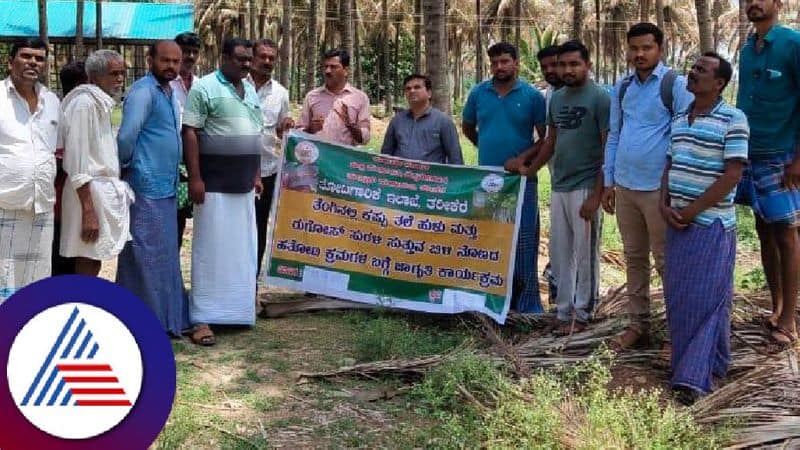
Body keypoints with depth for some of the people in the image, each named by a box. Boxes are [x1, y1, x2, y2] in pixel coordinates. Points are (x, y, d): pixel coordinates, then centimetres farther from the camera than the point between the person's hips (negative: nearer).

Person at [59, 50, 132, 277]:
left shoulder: (101, 103, 16)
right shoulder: (84, 103, -13)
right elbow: (77, 164, -18)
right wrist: (89, 211, -22)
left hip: (106, 189, 9)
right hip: (90, 193, -9)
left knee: (92, 263, 11)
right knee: (88, 265, -6)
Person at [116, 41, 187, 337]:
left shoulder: (170, 92, 15)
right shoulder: (143, 91, -14)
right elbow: (126, 136, -22)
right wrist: (124, 166, -8)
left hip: (166, 189, 9)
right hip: (146, 189, -9)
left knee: (165, 256, 15)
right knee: (146, 257, -3)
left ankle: (166, 318, 26)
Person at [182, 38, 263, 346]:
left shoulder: (250, 91, 15)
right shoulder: (204, 88, -8)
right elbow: (190, 133, -12)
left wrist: (257, 175, 15)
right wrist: (195, 178, -17)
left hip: (244, 184, 7)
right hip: (215, 183, -7)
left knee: (241, 249, 11)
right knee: (210, 249, -3)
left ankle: (236, 308, 21)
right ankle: (202, 318, 2)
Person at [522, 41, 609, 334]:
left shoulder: (600, 98, -9)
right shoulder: (556, 98, 11)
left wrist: (596, 195, -16)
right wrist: (530, 170, 9)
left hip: (585, 188, -7)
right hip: (558, 187, 7)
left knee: (584, 254, 2)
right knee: (559, 253, 11)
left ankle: (581, 313, 13)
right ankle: (563, 310, 22)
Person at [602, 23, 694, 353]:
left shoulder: (676, 85, -7)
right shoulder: (622, 88, 11)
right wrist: (609, 183, 13)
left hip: (660, 188, -6)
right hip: (625, 187, 6)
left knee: (667, 262, 1)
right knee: (634, 258, 13)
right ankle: (637, 326, 23)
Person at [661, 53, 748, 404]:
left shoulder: (732, 120, -9)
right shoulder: (679, 120, 12)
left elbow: (732, 174, -14)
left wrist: (692, 210, -15)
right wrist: (664, 204, 0)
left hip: (711, 223, -7)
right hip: (677, 222, 7)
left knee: (705, 299, -4)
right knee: (677, 297, 9)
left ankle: (695, 377, -2)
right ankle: (689, 363, 22)